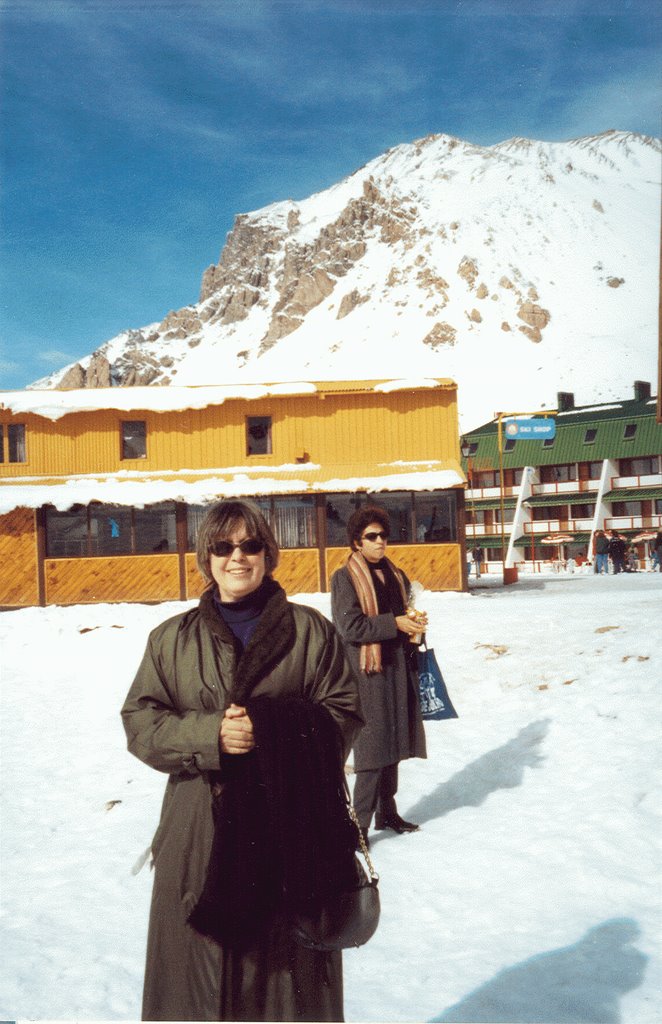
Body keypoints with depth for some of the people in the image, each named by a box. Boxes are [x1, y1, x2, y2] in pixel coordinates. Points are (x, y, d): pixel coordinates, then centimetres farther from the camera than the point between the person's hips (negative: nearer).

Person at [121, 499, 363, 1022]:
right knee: (200, 974, 9)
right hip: (201, 836, 2)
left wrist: (276, 728, -16)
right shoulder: (172, 638, 8)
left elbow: (345, 713, 1)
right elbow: (139, 722, 5)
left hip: (292, 832, -1)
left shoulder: (311, 630, 2)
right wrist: (209, 735, -13)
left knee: (289, 961, 8)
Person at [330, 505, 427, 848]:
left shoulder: (395, 575, 15)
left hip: (398, 668, 7)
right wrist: (394, 624, -17)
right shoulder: (344, 578, -7)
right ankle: (360, 823, 2)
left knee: (392, 743, 15)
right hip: (367, 672, -7)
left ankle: (387, 811, 29)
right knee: (372, 748, -8)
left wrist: (414, 624, 2)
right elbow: (350, 627, -15)